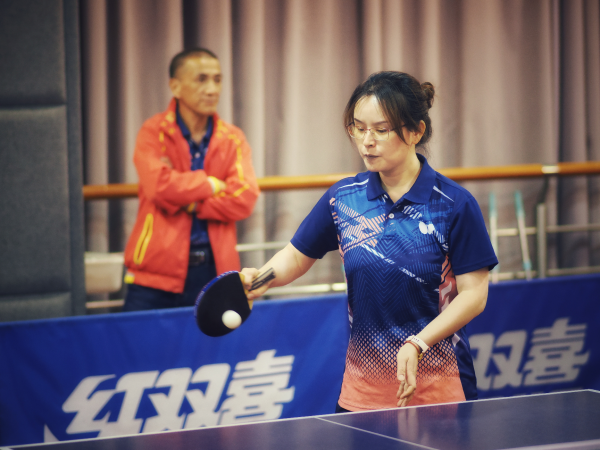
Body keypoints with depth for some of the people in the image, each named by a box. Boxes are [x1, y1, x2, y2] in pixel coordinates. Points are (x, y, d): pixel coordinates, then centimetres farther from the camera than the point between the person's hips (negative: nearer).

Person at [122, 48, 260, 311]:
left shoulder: (232, 139, 8)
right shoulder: (154, 133, 0)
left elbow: (244, 199, -6)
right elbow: (159, 186, -18)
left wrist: (185, 202, -12)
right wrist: (212, 185, -6)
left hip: (213, 270, 3)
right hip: (158, 273, -2)